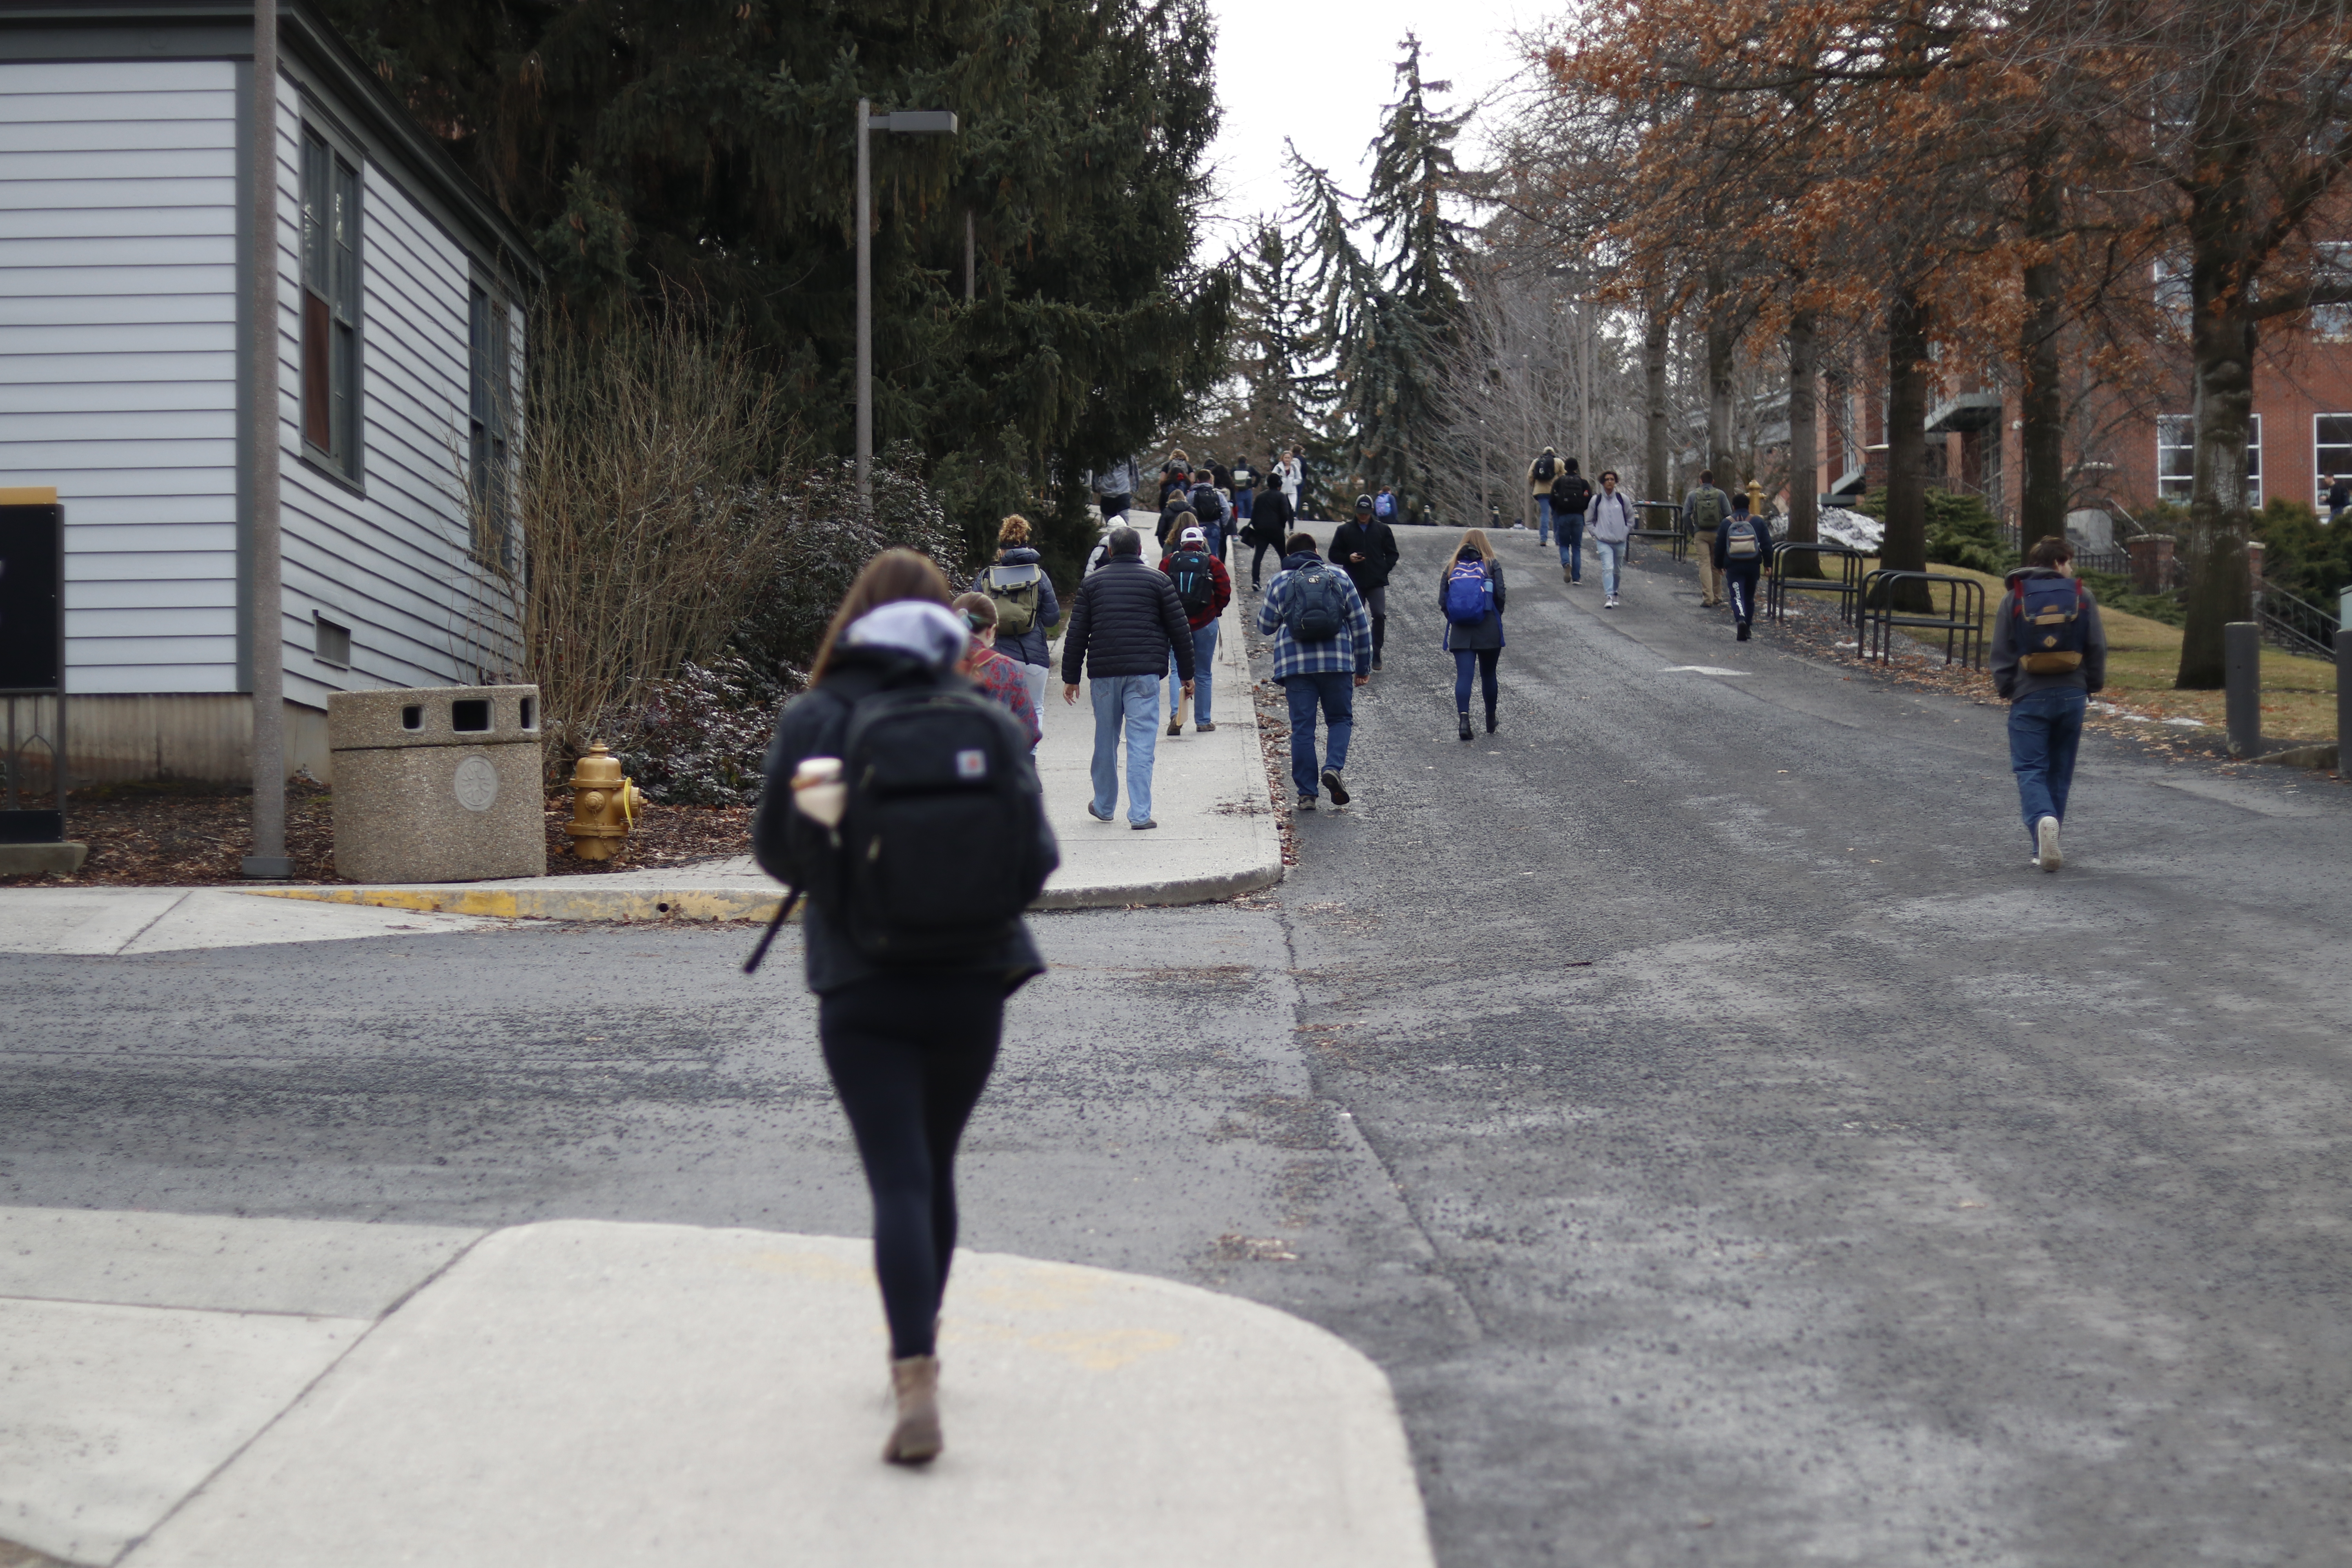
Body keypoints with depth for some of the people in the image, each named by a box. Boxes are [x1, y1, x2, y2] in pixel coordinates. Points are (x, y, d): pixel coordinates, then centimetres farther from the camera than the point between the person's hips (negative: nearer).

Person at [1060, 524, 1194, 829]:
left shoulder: (1092, 583, 8)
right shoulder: (1158, 581, 4)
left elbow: (1076, 634, 7)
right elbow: (1180, 630, 3)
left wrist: (1071, 677, 12)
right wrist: (1186, 675, 10)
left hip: (1103, 673, 2)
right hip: (1145, 672, -2)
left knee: (1105, 740, 14)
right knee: (1142, 742, -3)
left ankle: (1103, 806, 26)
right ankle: (1140, 813, -8)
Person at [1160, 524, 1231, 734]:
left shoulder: (1168, 561, 3)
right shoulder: (1212, 563, 0)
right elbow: (1225, 591, -6)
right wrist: (1215, 610, 10)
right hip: (1205, 623, 0)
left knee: (1177, 670, 1)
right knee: (1204, 674, 10)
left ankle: (1176, 714, -21)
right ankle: (1203, 722, 14)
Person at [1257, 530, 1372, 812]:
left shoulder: (1279, 582, 7)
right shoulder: (1339, 577, 8)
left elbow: (1266, 627, 12)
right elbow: (1360, 624, 8)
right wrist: (1363, 666, 15)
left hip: (1295, 664, 0)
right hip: (1337, 662, 0)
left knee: (1302, 728, 4)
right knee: (1340, 719, 14)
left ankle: (1306, 793, 3)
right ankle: (1334, 767, -11)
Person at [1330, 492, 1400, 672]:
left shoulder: (1383, 529, 8)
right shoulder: (1344, 530, 6)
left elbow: (1392, 554, 13)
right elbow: (1334, 554, 9)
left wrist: (1384, 570, -4)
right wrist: (1348, 558, -11)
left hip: (1376, 583, -1)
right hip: (1354, 582, 1)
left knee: (1379, 615, -12)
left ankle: (1376, 655, -5)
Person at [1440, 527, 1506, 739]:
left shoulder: (1452, 567, 7)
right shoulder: (1492, 565, 0)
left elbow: (1442, 601, 1)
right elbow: (1500, 595, -8)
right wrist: (1497, 617, 8)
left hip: (1460, 632, 1)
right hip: (1488, 630, -1)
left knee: (1463, 675, -3)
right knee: (1488, 675, 14)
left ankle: (1463, 717, -23)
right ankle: (1491, 721, 27)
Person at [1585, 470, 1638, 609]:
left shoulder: (1623, 499, 1)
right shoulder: (1596, 501, 0)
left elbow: (1631, 518, 13)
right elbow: (1589, 521, 11)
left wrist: (1625, 533, 4)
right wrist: (1596, 534, 1)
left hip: (1620, 541, 2)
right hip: (1603, 542, -2)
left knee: (1617, 570, 12)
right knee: (1608, 568, -18)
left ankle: (1615, 594, 31)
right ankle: (1608, 597, -24)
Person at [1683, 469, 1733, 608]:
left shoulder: (1693, 495, 1)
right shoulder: (1720, 495, 0)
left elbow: (1686, 516, -3)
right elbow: (1728, 515, -5)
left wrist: (1693, 533, 5)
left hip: (1700, 534, -1)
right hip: (1717, 534, 1)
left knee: (1705, 564, -4)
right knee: (1716, 565, 13)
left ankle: (1707, 598, -15)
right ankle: (1717, 596, 21)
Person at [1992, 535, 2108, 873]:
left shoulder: (2013, 599, 3)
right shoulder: (2081, 597, 5)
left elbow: (2001, 654, 3)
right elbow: (2097, 648, 5)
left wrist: (2006, 690, 13)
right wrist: (2091, 686, 16)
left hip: (2029, 698, -2)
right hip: (2072, 696, 2)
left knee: (2030, 769, -3)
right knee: (2060, 771, 12)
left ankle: (2042, 820, -32)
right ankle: (2045, 847, 15)